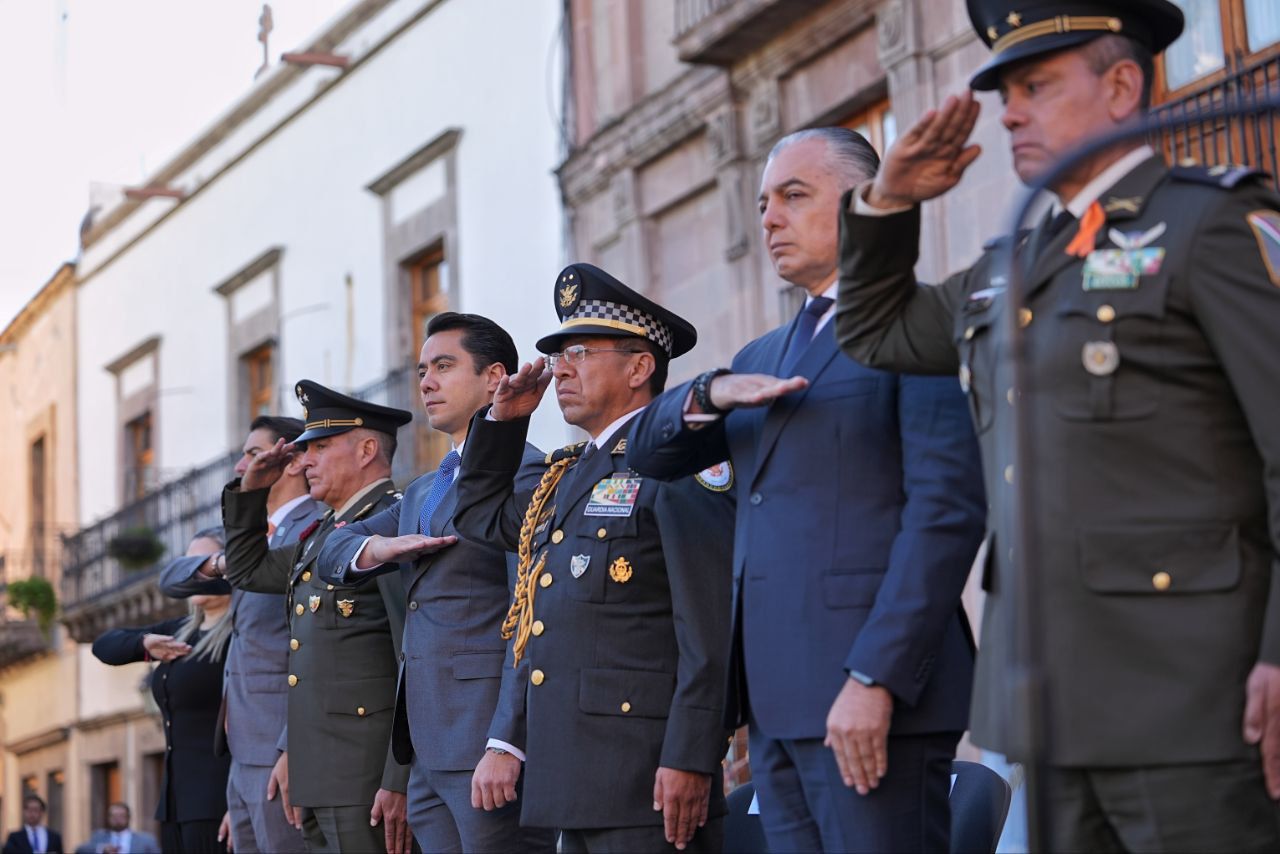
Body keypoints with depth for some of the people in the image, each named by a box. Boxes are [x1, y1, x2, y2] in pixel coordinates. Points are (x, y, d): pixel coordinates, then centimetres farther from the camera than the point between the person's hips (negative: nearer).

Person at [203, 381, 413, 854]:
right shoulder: (322, 534, 18)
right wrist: (250, 492, 19)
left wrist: (400, 781, -22)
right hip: (317, 774, 9)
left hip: (367, 775, -9)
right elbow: (248, 570, 35)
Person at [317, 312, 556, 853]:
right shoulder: (422, 492, 23)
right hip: (428, 750, 8)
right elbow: (331, 553, 23)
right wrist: (377, 548, -1)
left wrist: (508, 746, -22)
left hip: (492, 744, -8)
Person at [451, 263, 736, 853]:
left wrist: (688, 760, -22)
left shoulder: (679, 466, -8)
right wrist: (503, 419, 23)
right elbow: (479, 515, 38)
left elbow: (712, 629, -15)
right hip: (573, 775, 9)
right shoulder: (568, 475, 20)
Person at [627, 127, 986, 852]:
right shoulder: (766, 357, 22)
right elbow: (651, 454, 20)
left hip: (873, 689, -8)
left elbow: (947, 510, -13)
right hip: (777, 697, 8)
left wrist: (875, 678, -20)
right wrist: (710, 393, -2)